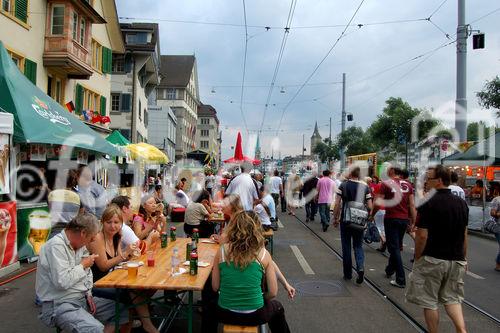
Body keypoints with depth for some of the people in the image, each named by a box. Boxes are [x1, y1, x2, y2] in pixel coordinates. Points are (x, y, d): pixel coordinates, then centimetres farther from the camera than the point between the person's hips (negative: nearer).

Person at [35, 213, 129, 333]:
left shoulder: (79, 244, 8)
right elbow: (62, 282, -29)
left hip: (83, 299, 9)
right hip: (59, 305, -9)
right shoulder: (56, 246, -20)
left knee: (123, 310, 4)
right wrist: (83, 265, -14)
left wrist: (88, 294, 5)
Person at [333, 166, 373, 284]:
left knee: (346, 247, 10)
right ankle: (360, 268, -10)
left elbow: (337, 204, -9)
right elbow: (370, 207, -2)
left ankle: (348, 274, 17)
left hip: (345, 220, -1)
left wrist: (335, 218, 0)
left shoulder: (343, 185, -5)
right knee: (358, 246, 13)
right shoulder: (365, 187, -1)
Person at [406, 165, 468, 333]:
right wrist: (463, 258, 20)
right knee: (451, 298, 19)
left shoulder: (428, 203, -16)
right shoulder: (461, 203, 4)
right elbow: (464, 235, 11)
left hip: (433, 259, -6)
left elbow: (422, 235, -17)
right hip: (456, 260, 6)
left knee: (429, 301, 8)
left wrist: (417, 258, -4)